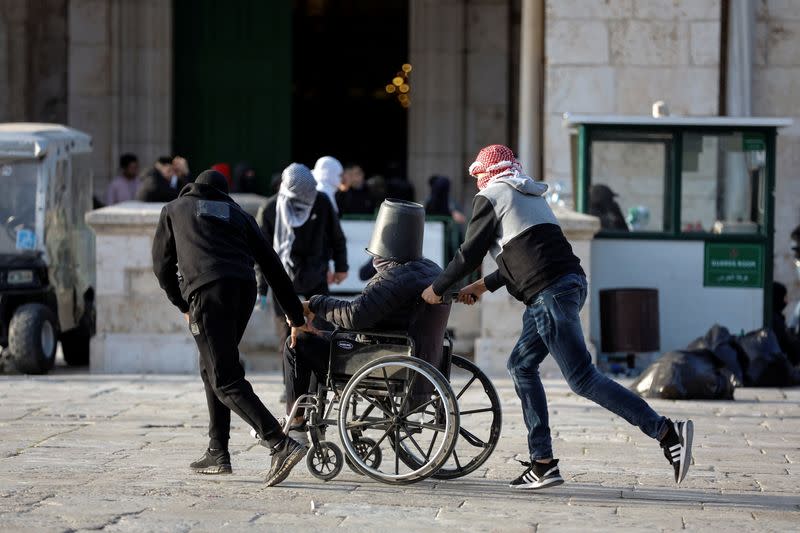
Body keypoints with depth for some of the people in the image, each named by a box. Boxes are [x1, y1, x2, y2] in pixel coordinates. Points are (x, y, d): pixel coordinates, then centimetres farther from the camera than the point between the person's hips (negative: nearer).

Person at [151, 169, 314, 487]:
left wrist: (182, 306, 35)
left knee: (226, 381, -9)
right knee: (213, 369, 22)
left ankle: (281, 445, -24)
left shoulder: (175, 210, 26)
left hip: (207, 291, -5)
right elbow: (272, 265, 23)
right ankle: (217, 452, 20)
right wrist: (296, 316, 24)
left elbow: (161, 264, 24)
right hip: (244, 291, 5)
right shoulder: (238, 214, 28)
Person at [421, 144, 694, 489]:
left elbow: (470, 254, 1)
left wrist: (437, 289, 14)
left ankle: (667, 432, -20)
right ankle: (542, 463, 11)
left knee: (583, 379, -11)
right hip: (572, 280, 9)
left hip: (549, 293, -9)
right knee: (521, 364, 16)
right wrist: (483, 285, 40)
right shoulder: (531, 196, 28)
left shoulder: (490, 197, 3)